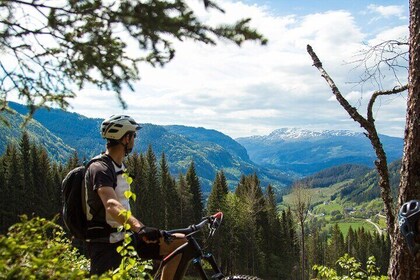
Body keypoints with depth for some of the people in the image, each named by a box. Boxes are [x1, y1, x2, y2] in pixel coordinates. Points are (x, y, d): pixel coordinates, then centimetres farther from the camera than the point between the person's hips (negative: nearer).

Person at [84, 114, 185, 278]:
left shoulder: (120, 167, 13)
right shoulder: (99, 169, -18)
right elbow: (112, 205, -36)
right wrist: (140, 228, -50)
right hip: (106, 246, -8)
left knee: (180, 243, -3)